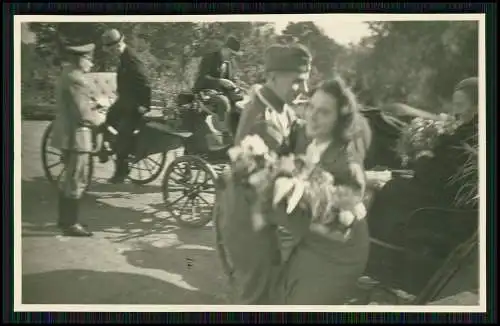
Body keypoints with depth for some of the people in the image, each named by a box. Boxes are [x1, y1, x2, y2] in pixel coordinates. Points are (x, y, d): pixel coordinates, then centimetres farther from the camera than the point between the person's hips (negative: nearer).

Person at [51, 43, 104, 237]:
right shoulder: (76, 79, -20)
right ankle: (70, 224, 3)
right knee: (77, 182, -3)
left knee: (69, 180, 19)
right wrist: (98, 119, -6)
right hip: (76, 136, -11)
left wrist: (91, 105, 10)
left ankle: (64, 219, 29)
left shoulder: (66, 75, 13)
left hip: (67, 135, 11)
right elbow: (83, 114, -23)